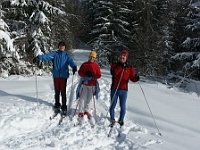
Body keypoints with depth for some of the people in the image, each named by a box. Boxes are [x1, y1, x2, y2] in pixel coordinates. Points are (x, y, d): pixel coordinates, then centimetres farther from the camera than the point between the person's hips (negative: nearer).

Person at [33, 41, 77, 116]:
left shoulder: (67, 56, 6)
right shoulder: (54, 54, 7)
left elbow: (71, 61, -13)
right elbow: (47, 56, -9)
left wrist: (74, 66, -36)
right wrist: (38, 57, -27)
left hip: (63, 76, -1)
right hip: (56, 76, 2)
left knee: (63, 92, -3)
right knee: (57, 92, 9)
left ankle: (64, 108, 4)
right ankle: (57, 106, 23)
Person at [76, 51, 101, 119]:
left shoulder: (96, 66, 5)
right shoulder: (84, 64, 5)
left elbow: (99, 75, 2)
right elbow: (79, 72, 3)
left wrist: (93, 76, -17)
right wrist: (85, 74, -16)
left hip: (92, 85, 1)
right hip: (84, 84, -1)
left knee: (89, 98, 7)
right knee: (82, 98, -3)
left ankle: (86, 111, 21)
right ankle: (81, 111, 4)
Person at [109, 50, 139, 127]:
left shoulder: (130, 67, 6)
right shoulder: (114, 65, 6)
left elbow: (132, 78, 0)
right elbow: (113, 73, -13)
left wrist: (136, 78, -21)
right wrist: (122, 67, -24)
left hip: (124, 90, 0)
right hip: (114, 89, 0)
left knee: (123, 106, 5)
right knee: (112, 105, 4)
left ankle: (121, 120, 20)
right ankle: (112, 120, 17)